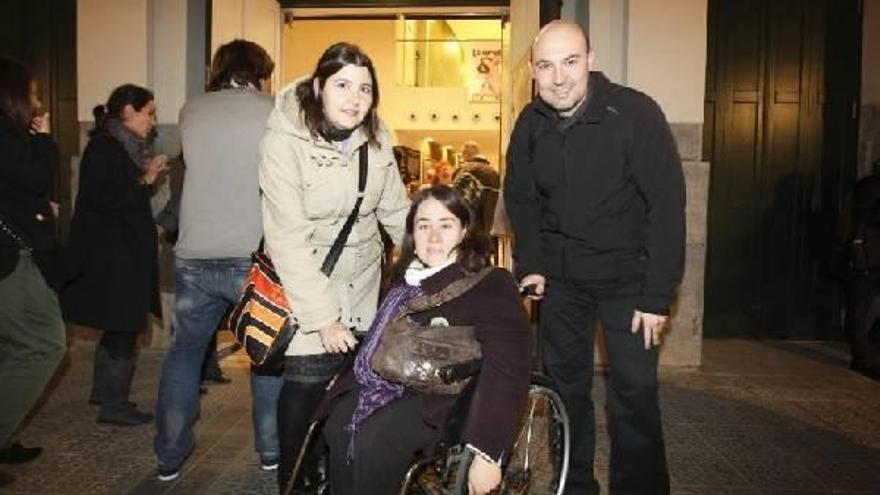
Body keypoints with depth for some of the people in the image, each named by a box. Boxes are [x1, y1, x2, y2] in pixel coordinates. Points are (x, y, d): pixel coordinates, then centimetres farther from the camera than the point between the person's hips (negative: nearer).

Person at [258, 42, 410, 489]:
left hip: (362, 282, 5)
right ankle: (294, 480, 17)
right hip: (306, 283, -4)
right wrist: (323, 317, -22)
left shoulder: (374, 135, -3)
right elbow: (288, 239, -21)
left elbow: (395, 210, 6)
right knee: (308, 384, -8)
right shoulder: (284, 142, -19)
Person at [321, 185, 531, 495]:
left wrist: (488, 454, -24)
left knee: (376, 440, -28)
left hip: (439, 399, -6)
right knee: (338, 428, -20)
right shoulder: (407, 275, 12)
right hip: (386, 382, 6)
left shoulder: (491, 286, -10)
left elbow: (506, 371, -17)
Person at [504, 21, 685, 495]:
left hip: (626, 276, -4)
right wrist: (528, 265, 3)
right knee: (565, 385, 12)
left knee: (634, 392, -3)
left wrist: (658, 296, -18)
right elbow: (520, 198, 12)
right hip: (560, 275, 4)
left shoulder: (635, 113, -16)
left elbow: (667, 204, -17)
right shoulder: (530, 124, -1)